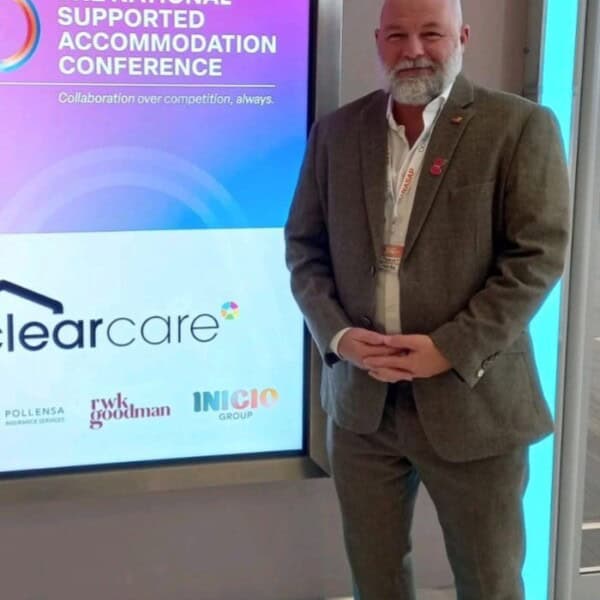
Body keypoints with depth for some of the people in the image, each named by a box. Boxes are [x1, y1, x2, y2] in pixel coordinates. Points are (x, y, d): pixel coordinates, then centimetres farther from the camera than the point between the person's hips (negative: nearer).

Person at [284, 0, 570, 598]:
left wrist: (451, 349, -17)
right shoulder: (337, 131, 6)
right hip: (360, 400, 4)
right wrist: (337, 334, -8)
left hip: (472, 402, -3)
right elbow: (304, 245, 8)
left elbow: (536, 254, -11)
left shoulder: (521, 127, -6)